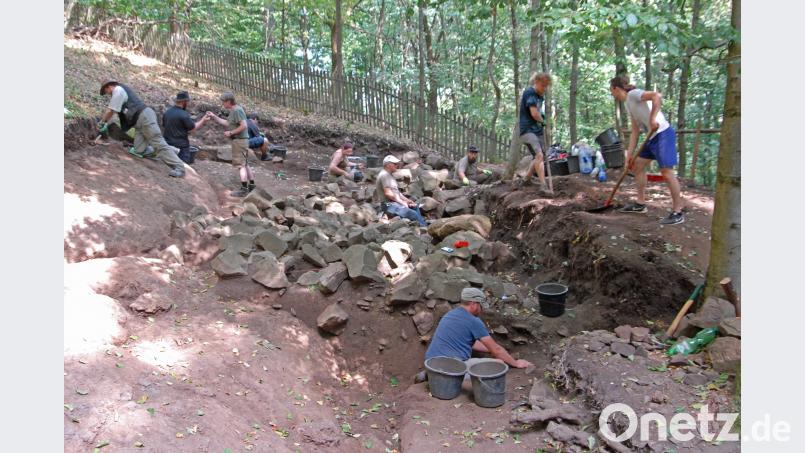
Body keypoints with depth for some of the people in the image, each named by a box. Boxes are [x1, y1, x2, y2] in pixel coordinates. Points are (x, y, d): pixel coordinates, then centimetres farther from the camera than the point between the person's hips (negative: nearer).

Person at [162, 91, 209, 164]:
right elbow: (193, 128, -10)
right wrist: (202, 121, 3)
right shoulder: (183, 114, -18)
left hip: (168, 144, 7)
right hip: (181, 146, -7)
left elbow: (163, 127, 16)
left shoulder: (167, 112, 5)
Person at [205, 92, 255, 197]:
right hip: (241, 140, 10)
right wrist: (214, 116, 15)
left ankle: (244, 189, -6)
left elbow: (243, 126, -23)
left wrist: (230, 133, -16)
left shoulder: (237, 110, -16)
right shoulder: (233, 111, 15)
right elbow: (227, 123, 20)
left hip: (239, 140, -10)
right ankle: (251, 185, 22)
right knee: (245, 164, 15)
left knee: (241, 165, -8)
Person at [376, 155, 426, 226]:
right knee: (413, 214, -23)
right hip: (388, 205, -11)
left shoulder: (390, 175, 20)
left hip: (395, 202, 11)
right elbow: (388, 193, -20)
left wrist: (407, 200, 10)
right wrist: (402, 202, -14)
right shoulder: (384, 175, -12)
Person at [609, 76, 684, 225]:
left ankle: (678, 212, -3)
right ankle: (640, 203, 26)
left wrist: (653, 119, -32)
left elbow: (657, 96, -27)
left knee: (667, 172, -10)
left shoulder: (633, 94, -10)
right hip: (652, 137, 10)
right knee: (637, 165, 16)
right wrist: (629, 155, 14)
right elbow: (635, 131, 17)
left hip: (663, 134, -10)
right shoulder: (628, 104, 17)